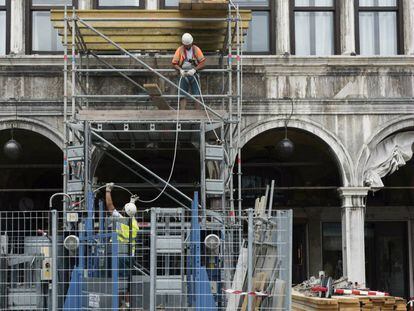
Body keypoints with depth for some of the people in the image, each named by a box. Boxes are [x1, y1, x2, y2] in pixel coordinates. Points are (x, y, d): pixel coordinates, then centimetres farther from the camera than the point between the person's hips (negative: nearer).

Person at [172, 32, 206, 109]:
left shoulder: (196, 49, 0)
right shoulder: (180, 50, 1)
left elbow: (203, 63, -6)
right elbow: (174, 63, 0)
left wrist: (194, 70, -20)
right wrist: (180, 70, -19)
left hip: (194, 75, 0)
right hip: (184, 75, 0)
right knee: (183, 96, -5)